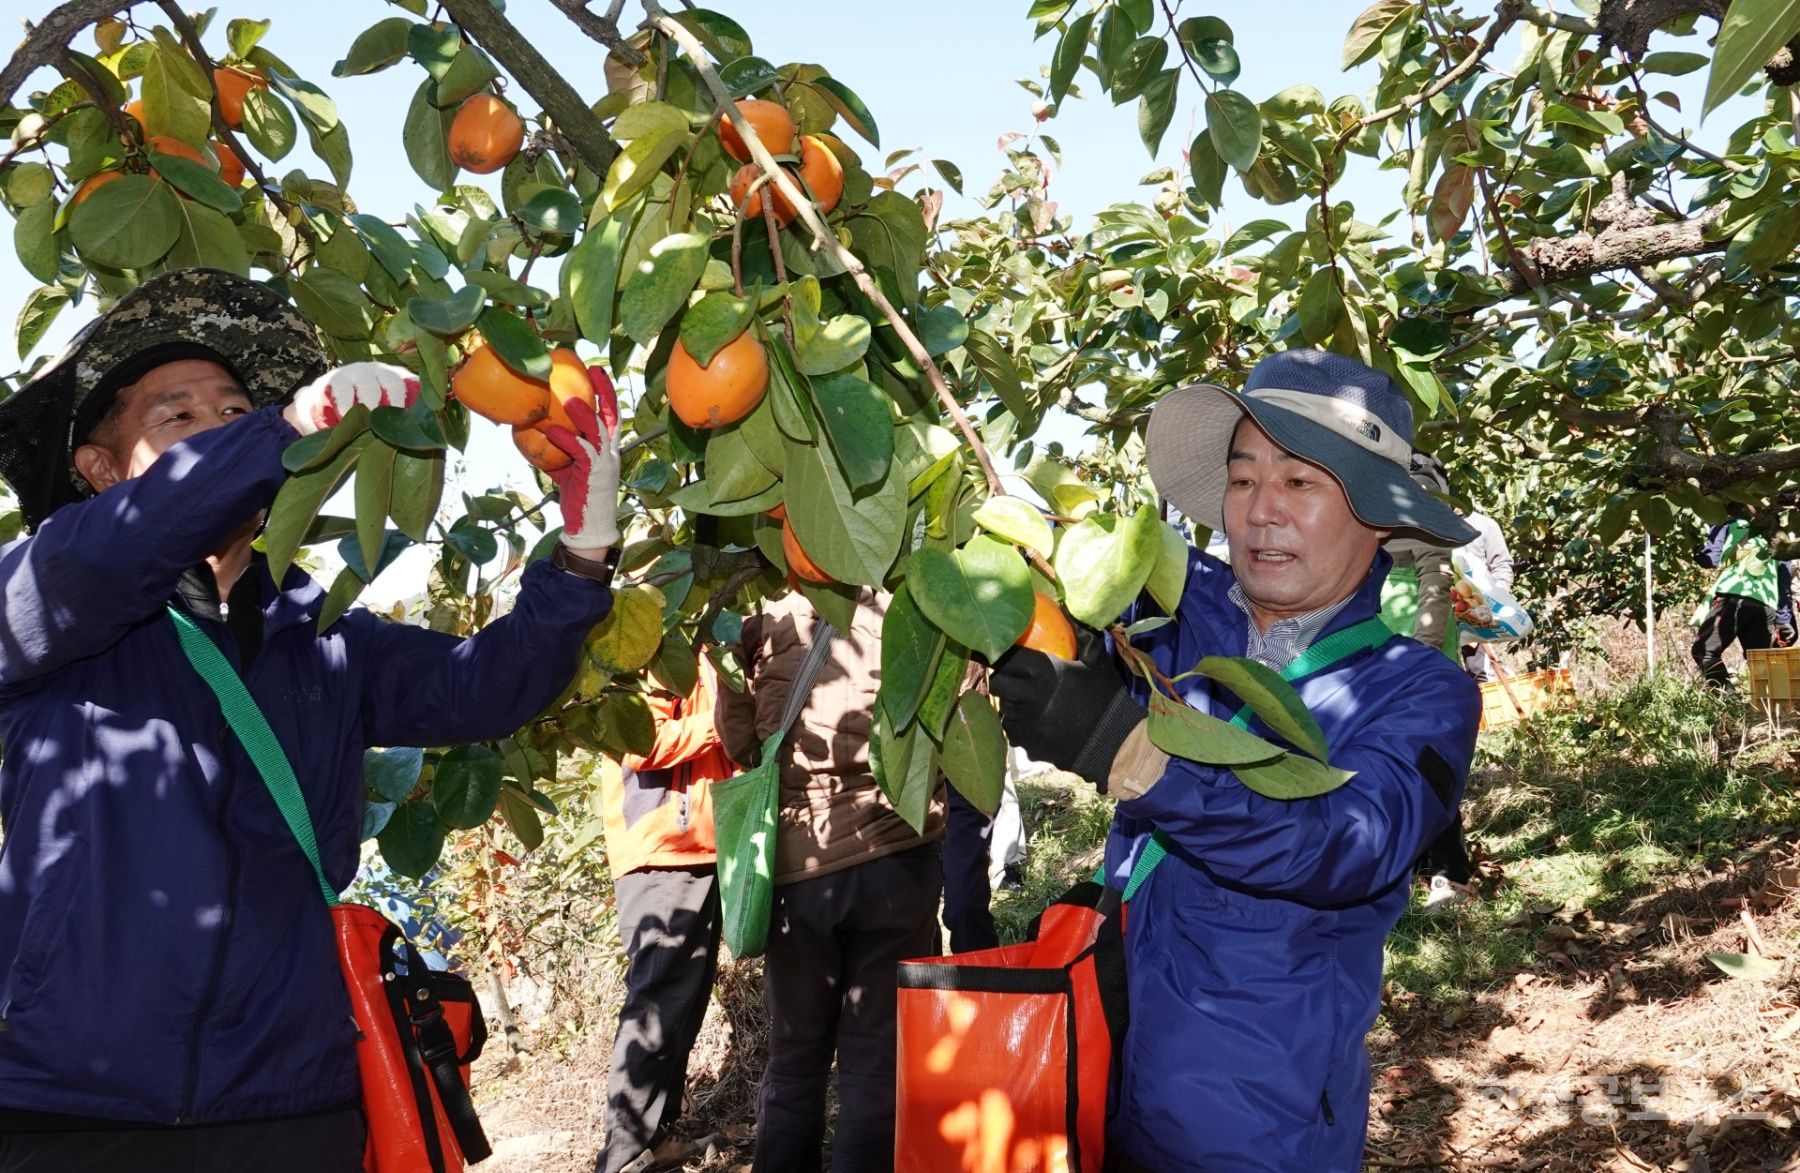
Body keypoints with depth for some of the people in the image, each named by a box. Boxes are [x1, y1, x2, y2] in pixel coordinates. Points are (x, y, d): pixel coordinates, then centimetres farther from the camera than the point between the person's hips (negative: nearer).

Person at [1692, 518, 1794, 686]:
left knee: (1703, 650, -2)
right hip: (1766, 606, 4)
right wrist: (1784, 622, 26)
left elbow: (1709, 559, 17)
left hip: (1734, 597, -4)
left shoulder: (1732, 526, 19)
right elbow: (1786, 588, 25)